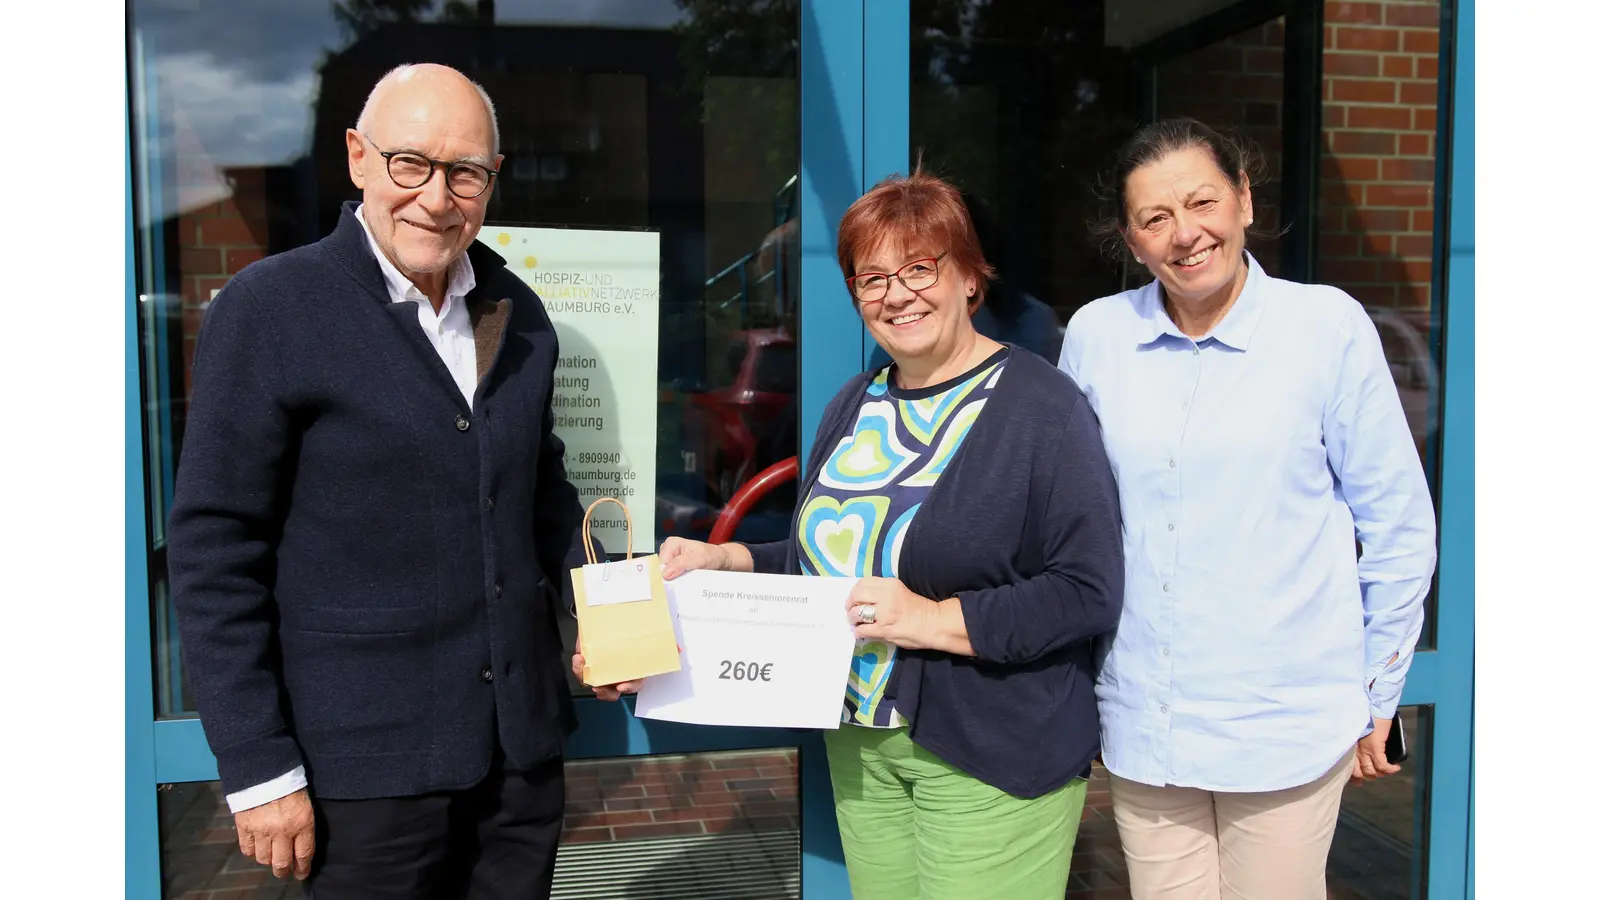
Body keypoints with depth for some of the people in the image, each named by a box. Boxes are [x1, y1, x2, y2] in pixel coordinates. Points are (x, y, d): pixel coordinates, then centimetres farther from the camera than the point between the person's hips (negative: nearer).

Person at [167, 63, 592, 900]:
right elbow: (215, 548, -10)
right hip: (368, 764, -5)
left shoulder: (517, 313, 6)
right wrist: (258, 769, -11)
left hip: (523, 740, 5)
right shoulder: (268, 306, -10)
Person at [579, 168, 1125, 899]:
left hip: (989, 757, -6)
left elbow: (1090, 592, -17)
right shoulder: (855, 405, 9)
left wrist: (936, 620, -23)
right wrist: (723, 561, 2)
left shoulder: (1041, 406, -12)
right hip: (859, 740, 6)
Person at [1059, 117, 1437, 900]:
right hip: (1141, 724, 3)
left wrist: (1376, 698, 4)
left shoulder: (1328, 325, -8)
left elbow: (1397, 527, 0)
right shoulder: (1095, 336, -1)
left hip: (1288, 727, -2)